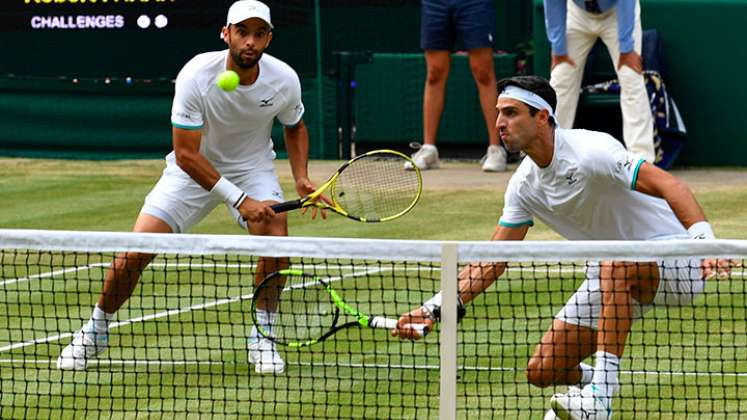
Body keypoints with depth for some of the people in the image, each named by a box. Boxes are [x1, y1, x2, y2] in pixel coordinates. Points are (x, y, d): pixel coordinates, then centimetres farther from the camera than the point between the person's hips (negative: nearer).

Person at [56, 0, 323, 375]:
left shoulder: (284, 79, -18)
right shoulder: (196, 76, -28)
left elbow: (295, 127, 6)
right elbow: (186, 154, -25)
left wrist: (301, 176, -11)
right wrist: (238, 199, -31)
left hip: (252, 166, 2)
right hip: (192, 170, -2)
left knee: (276, 237, -26)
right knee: (134, 252, -11)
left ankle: (261, 337, -5)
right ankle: (96, 330, 17)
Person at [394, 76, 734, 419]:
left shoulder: (589, 152, -23)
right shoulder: (524, 185, 1)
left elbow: (669, 185, -31)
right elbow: (491, 261, 5)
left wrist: (704, 240, -47)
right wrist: (437, 307, -7)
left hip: (672, 258, -7)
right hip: (611, 275, 7)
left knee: (616, 266, -42)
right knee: (542, 371, -2)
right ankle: (600, 379, 31)